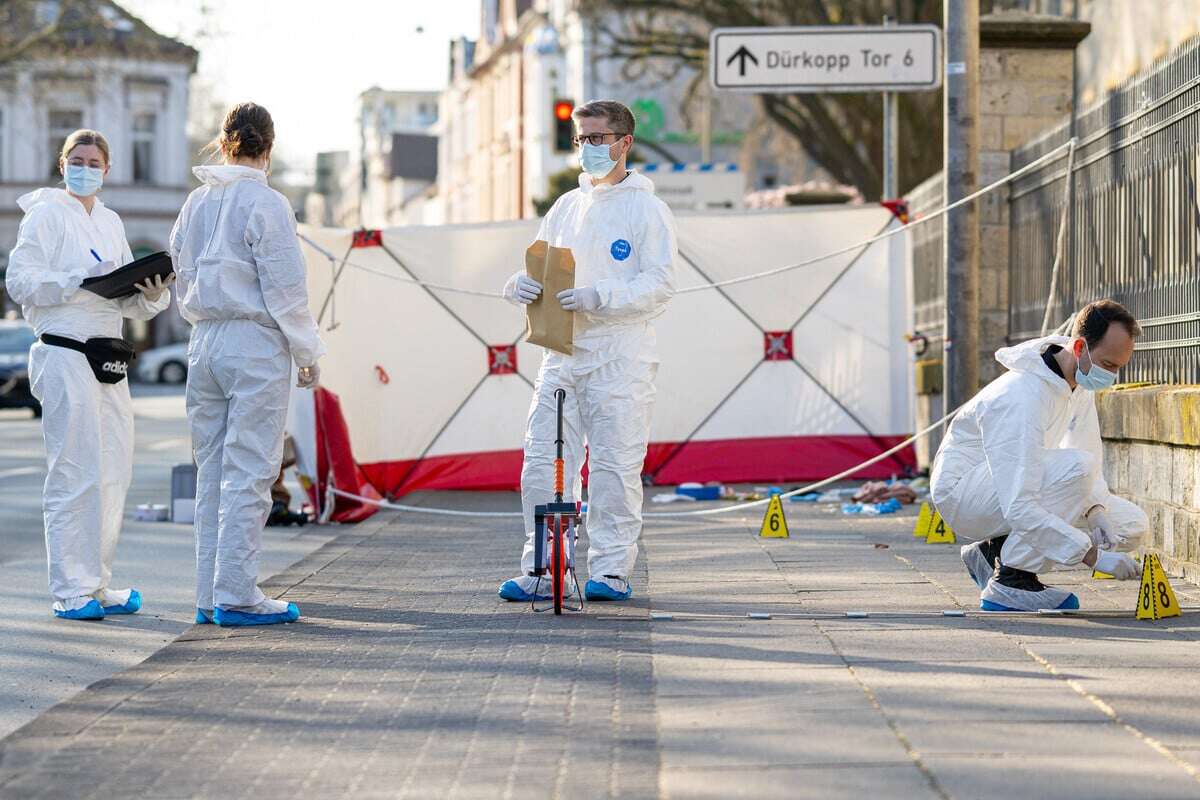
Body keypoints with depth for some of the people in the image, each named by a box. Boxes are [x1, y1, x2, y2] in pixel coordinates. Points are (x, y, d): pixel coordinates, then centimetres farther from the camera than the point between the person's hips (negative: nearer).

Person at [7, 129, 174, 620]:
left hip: (107, 359, 7)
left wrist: (152, 293, 0)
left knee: (114, 474, 7)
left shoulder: (111, 223, 19)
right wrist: (82, 278, -18)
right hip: (65, 354, -7)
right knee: (75, 474, -9)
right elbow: (20, 282, -11)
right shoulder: (45, 215, -1)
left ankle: (96, 584, 15)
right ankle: (70, 592, -5)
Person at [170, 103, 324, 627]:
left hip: (204, 343, 7)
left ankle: (210, 595, 13)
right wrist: (307, 353, -4)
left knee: (212, 472, 11)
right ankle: (236, 596, -6)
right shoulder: (265, 204, -11)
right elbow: (284, 287, -10)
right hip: (256, 346, -7)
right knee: (248, 474, -5)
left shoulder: (196, 204, 10)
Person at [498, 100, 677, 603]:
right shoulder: (566, 207, 18)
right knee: (542, 462, 0)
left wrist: (601, 296, -23)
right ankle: (539, 571, 5)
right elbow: (539, 267, 18)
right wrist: (520, 286, -6)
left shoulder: (646, 208, 0)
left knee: (614, 466, -3)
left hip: (621, 357, -5)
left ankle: (610, 569, 5)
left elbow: (659, 284, -9)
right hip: (562, 351, 5)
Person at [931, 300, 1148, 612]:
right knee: (1075, 467, -33)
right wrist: (1093, 556, -38)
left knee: (1132, 524, -2)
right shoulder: (1022, 399, -32)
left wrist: (1096, 510, -16)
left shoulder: (1079, 380, -3)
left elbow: (1091, 454, 5)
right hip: (961, 491, -9)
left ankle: (993, 553, 6)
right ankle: (1009, 583, -22)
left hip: (1016, 486, 9)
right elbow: (1019, 509, -37)